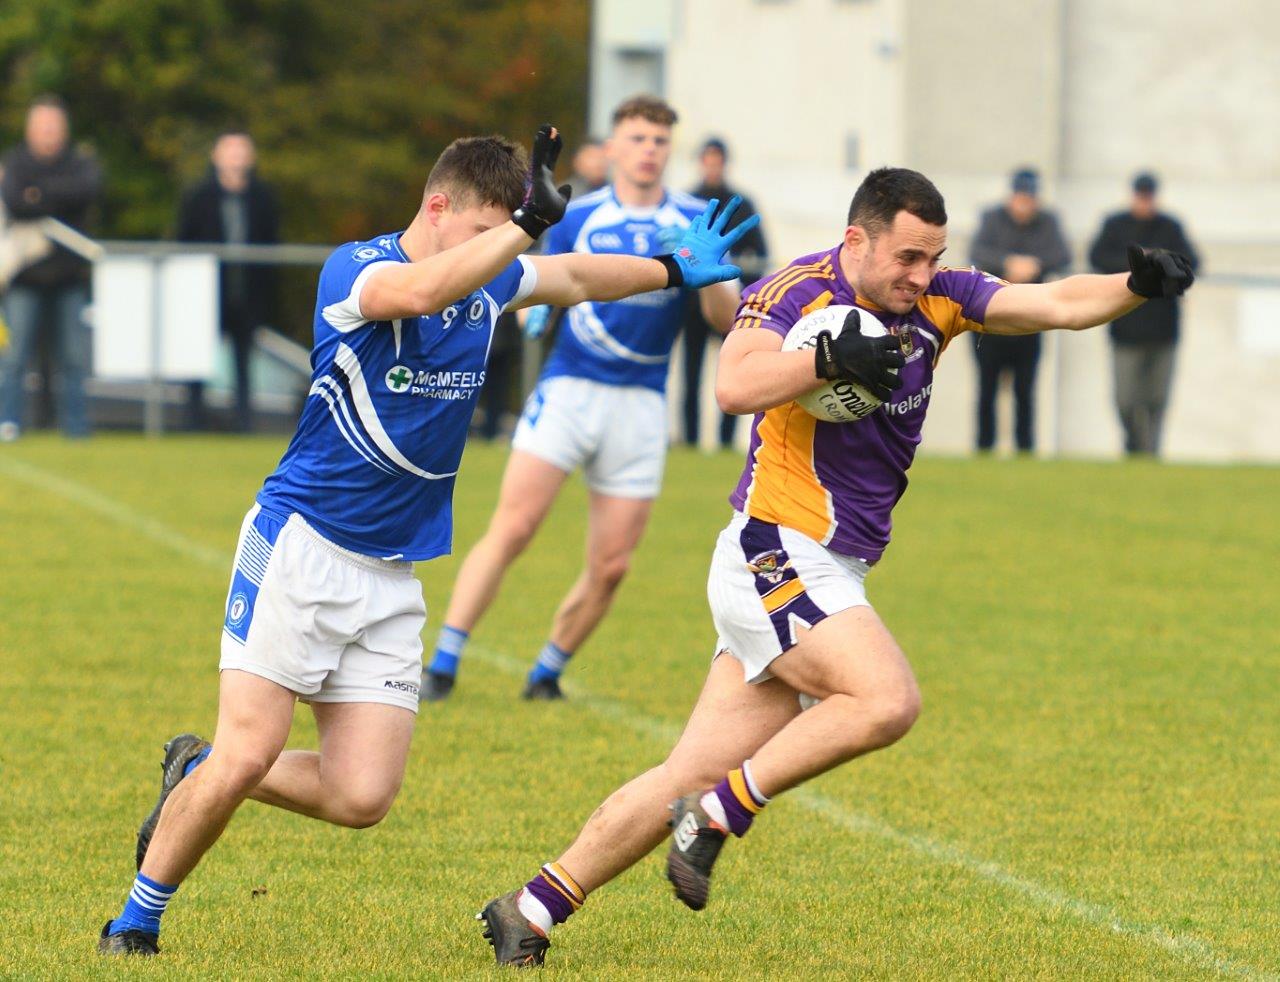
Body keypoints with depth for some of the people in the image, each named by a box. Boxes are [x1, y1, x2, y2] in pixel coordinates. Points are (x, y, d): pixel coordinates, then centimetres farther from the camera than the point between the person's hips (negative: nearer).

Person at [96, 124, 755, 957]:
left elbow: (578, 277, 30)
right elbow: (419, 291, -36)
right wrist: (524, 224, -41)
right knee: (249, 753, -14)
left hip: (392, 576, 7)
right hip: (300, 546, -7)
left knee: (360, 798, -5)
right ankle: (135, 924, 5)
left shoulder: (491, 285, 8)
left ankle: (195, 773, 21)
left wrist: (676, 271, 35)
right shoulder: (354, 270, -13)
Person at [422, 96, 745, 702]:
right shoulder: (576, 218, 4)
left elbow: (727, 318, 0)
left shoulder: (695, 221, 5)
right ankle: (442, 667, -12)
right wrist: (535, 308, -9)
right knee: (510, 531, -15)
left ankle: (547, 674, 20)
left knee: (611, 566, 0)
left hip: (641, 403, 2)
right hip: (568, 389, -2)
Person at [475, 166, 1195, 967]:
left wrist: (1137, 286, -16)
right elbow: (735, 385, -27)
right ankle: (721, 811, -13)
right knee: (887, 699, -26)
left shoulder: (936, 298, 7)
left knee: (695, 777, 5)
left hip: (825, 580, 7)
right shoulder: (795, 293, -12)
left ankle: (531, 909, 11)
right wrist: (830, 355, -36)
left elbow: (1057, 304, 0)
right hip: (776, 561, -7)